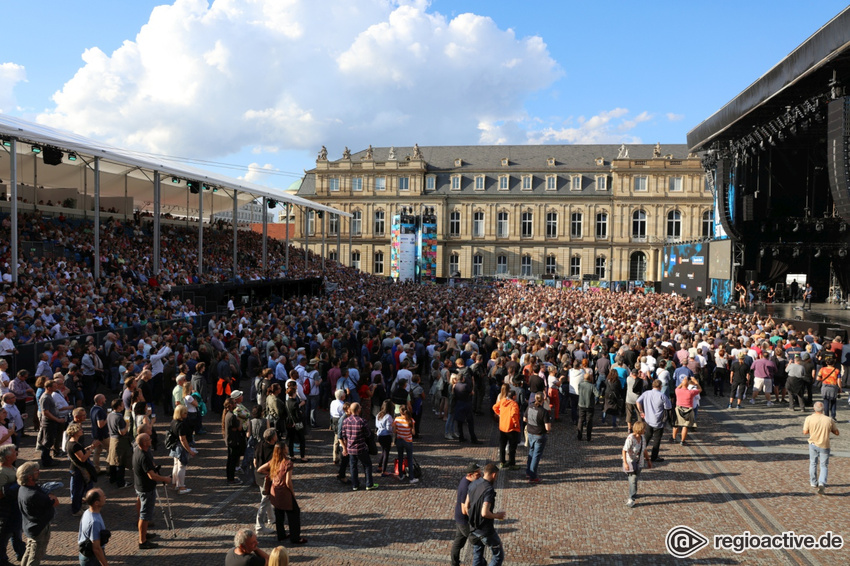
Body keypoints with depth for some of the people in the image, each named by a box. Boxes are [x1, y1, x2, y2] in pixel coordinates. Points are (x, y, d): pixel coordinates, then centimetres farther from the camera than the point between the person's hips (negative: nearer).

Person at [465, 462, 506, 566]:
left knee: (477, 557, 20)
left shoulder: (473, 485, 1)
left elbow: (467, 506, 8)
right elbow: (485, 513, -28)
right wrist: (497, 515, -11)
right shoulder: (489, 490, -23)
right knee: (498, 555, 10)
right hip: (485, 530, -7)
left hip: (472, 528, 7)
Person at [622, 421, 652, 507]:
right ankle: (631, 499, -7)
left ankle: (633, 493, 39)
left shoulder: (642, 438, -1)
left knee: (635, 478, 17)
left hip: (639, 462, 7)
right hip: (630, 461, -6)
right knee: (633, 479, -11)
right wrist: (625, 463, -34)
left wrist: (648, 460, 20)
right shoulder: (630, 438, -24)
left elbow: (644, 450, 14)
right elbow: (624, 450, -27)